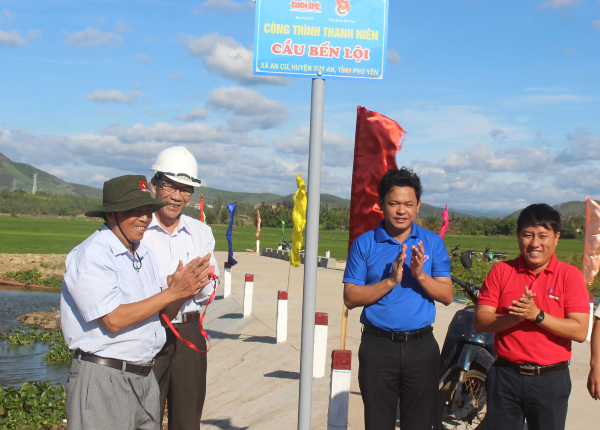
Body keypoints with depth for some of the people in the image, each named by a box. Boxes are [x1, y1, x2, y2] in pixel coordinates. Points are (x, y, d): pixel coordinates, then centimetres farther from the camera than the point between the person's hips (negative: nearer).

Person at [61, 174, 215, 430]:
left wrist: (187, 290, -7)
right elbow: (114, 320, -19)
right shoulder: (90, 255, -11)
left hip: (145, 378, 7)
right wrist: (173, 292, -16)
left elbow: (160, 315, 12)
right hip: (103, 380, -7)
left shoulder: (144, 254, 13)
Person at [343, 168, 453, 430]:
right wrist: (390, 281, -17)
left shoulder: (432, 243, 6)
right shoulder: (364, 244, 1)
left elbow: (447, 296, 2)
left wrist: (420, 275, -16)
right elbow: (351, 298, -5)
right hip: (378, 346, -1)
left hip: (421, 347, 1)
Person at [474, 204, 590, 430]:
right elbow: (480, 322, -4)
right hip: (505, 375, 1)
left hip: (550, 379, -1)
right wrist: (515, 317, -21)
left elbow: (580, 331, -10)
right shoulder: (501, 271, 2)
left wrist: (537, 315, -21)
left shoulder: (570, 275, -2)